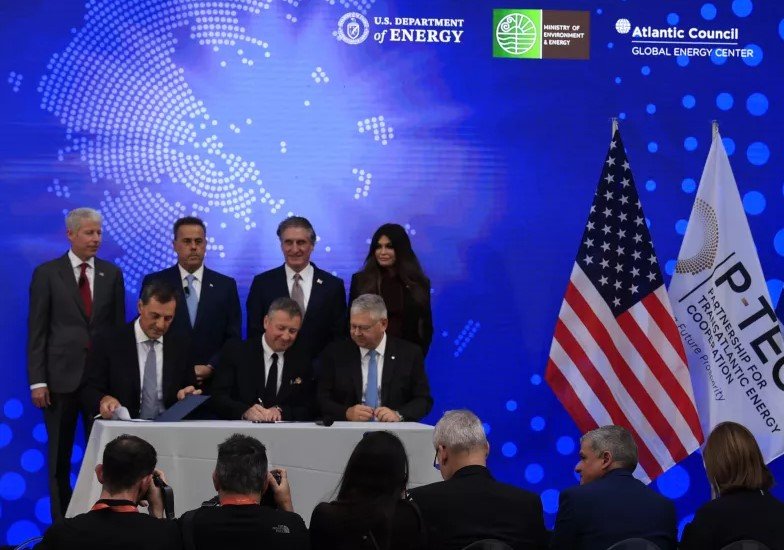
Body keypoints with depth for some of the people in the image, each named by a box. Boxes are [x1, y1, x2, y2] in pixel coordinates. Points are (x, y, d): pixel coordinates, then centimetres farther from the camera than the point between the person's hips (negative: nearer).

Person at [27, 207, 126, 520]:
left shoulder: (112, 274, 8)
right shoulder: (47, 274, 0)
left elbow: (119, 326, 9)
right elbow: (37, 330, -2)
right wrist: (37, 381, -8)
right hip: (61, 375, -2)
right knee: (60, 456, 6)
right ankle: (62, 521, 13)